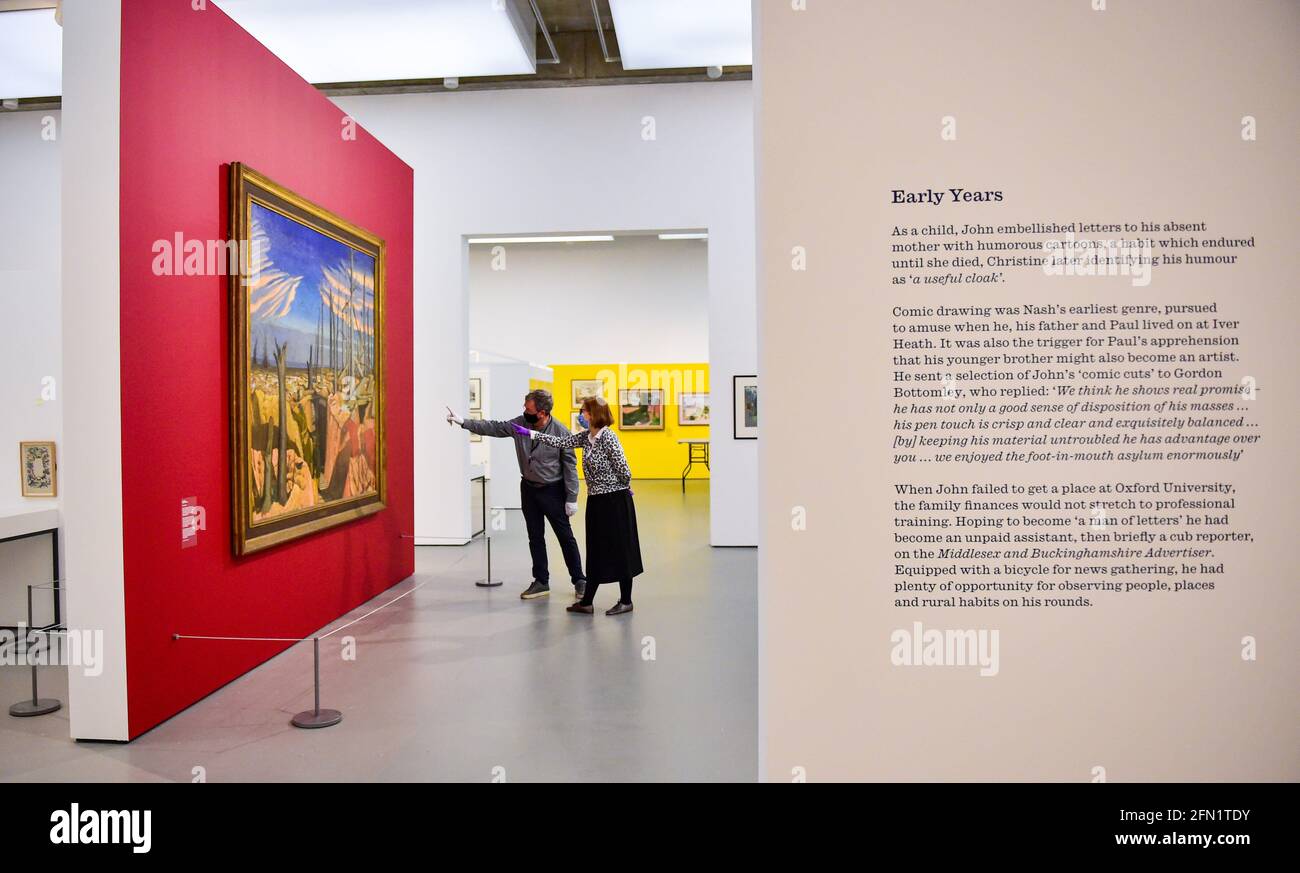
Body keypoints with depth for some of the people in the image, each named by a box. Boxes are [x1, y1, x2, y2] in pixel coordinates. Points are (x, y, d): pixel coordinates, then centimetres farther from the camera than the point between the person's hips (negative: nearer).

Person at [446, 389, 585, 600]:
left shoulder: (561, 432, -18)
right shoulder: (520, 424, -5)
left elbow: (570, 466, -14)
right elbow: (494, 428, 0)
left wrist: (571, 498, -14)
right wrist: (463, 422, -7)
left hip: (553, 490, -5)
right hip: (529, 488, 5)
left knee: (566, 537, 2)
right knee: (535, 537, 12)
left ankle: (579, 581, 13)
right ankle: (541, 582, 23)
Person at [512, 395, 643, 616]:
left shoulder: (608, 437, -17)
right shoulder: (586, 437, 8)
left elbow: (623, 469, -16)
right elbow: (561, 442, 13)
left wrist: (624, 489, 0)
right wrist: (530, 433, 13)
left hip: (615, 500, -8)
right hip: (596, 501, 8)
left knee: (620, 551, 2)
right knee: (596, 552, 12)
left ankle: (626, 601, 12)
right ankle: (587, 601, 18)